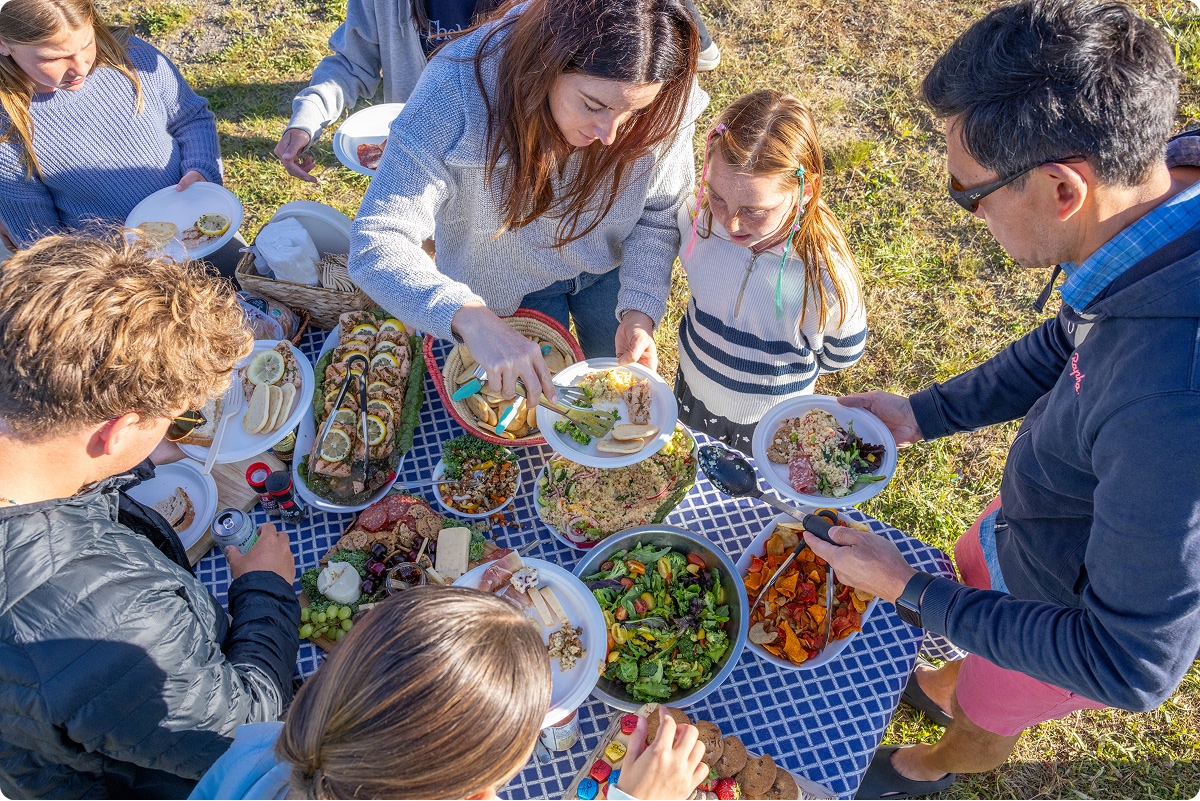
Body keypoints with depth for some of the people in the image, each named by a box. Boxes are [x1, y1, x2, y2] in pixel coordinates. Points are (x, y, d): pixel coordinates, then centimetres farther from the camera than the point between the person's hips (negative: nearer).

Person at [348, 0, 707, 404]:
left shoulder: (664, 104, -30)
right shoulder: (460, 87, -38)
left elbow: (658, 216, -13)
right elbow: (377, 244, -40)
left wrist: (639, 310, -28)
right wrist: (470, 317, -58)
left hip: (609, 267, 2)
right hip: (507, 283, -2)